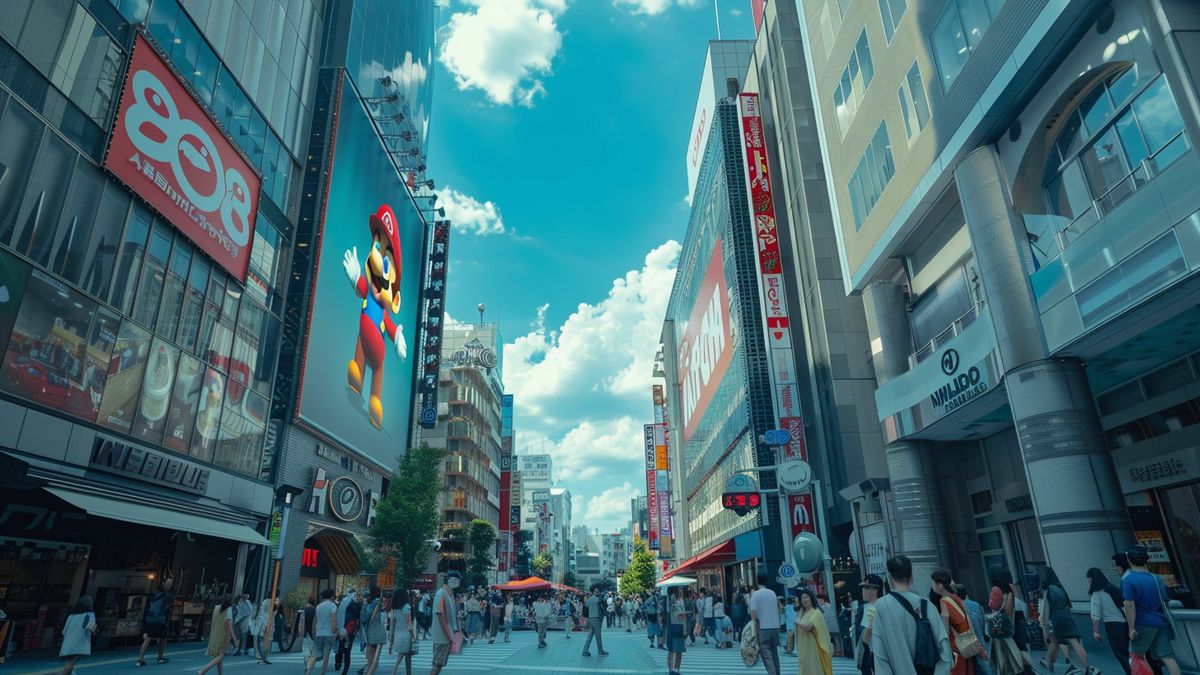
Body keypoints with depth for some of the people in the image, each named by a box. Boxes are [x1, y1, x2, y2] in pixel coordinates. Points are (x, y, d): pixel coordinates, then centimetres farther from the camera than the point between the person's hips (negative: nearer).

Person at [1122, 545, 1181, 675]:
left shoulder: (1128, 580, -13)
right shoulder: (1156, 579, 8)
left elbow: (1130, 605, -19)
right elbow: (1164, 603, 17)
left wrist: (1131, 628, -15)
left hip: (1144, 624, -6)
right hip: (1161, 623, 6)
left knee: (1136, 657, 8)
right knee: (1167, 656, 4)